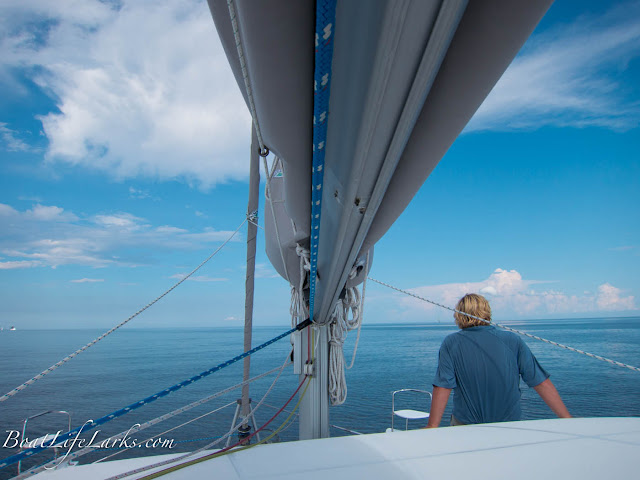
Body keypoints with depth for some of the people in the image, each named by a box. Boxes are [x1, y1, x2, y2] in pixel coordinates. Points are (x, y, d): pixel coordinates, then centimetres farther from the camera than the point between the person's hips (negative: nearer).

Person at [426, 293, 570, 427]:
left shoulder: (451, 343, -8)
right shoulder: (512, 341, -4)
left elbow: (442, 387, -14)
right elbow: (542, 383, -4)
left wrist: (432, 426, -11)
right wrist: (568, 420, 2)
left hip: (465, 425, -2)